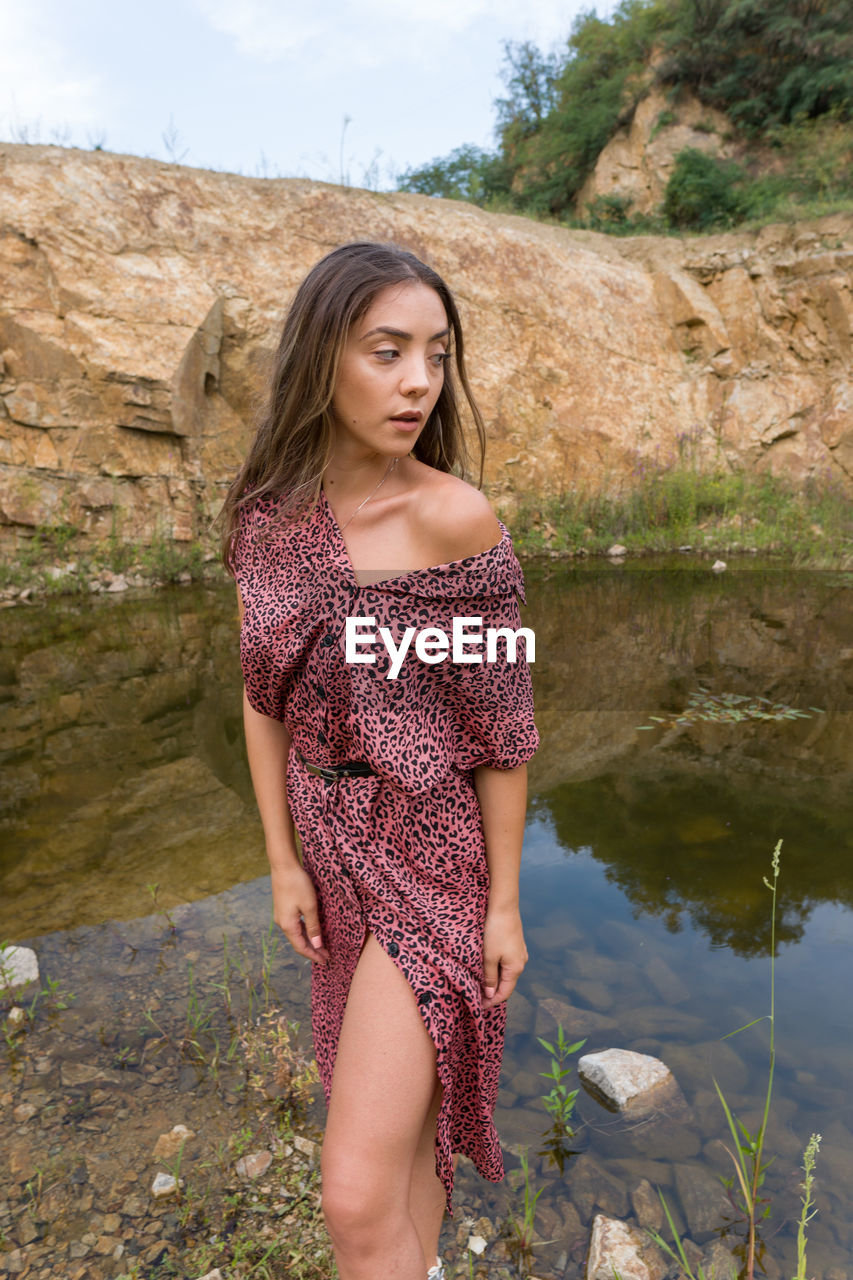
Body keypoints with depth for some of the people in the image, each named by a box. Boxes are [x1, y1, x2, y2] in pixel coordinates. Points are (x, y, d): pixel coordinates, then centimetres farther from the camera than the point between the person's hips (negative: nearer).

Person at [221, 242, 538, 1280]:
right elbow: (264, 696, 3)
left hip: (434, 850, -4)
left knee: (357, 1195, -4)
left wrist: (505, 900, -7)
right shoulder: (266, 516, -4)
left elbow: (501, 725, -11)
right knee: (403, 1100, 26)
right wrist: (283, 861, 2)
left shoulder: (458, 518, -17)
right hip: (328, 843, 5)